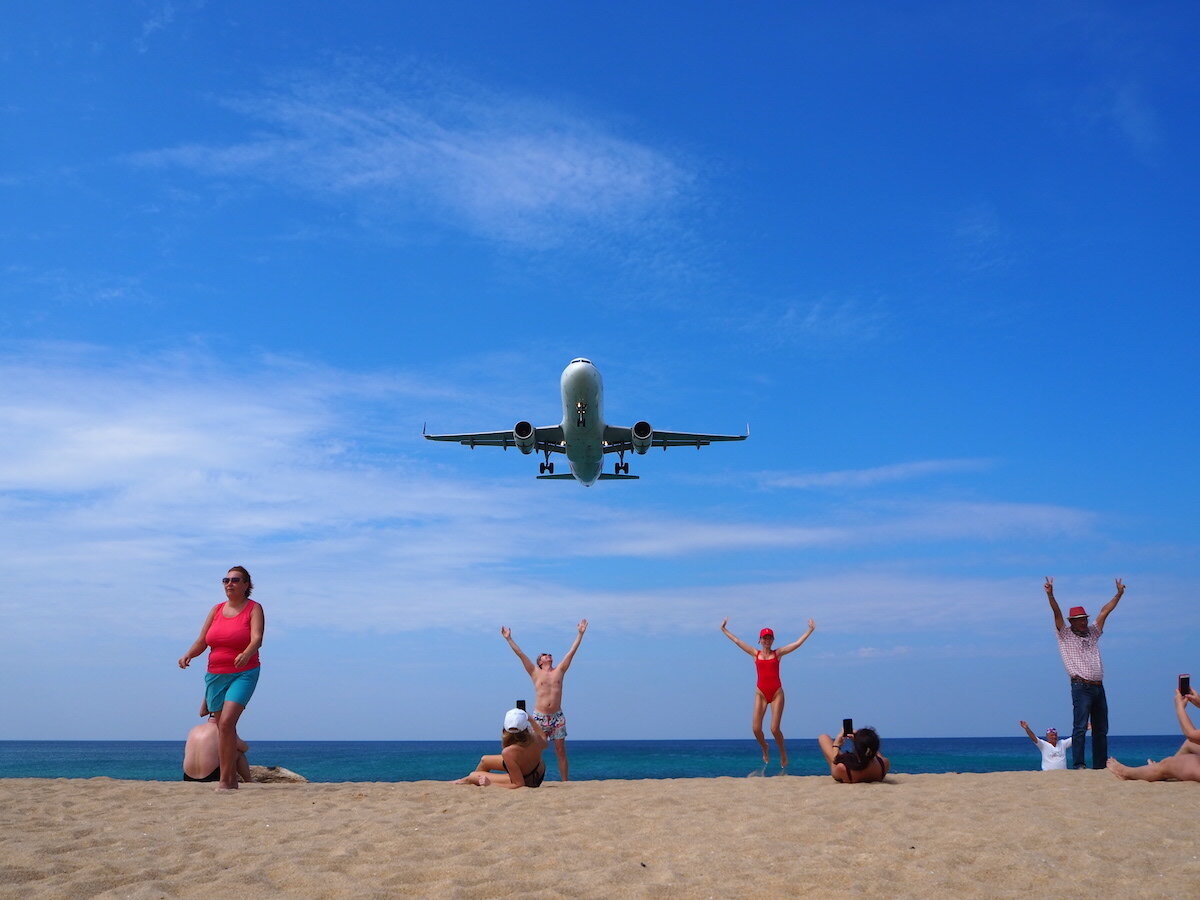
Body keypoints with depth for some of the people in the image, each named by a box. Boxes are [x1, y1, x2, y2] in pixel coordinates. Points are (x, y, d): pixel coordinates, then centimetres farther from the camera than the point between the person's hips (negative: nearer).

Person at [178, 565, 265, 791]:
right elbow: (201, 641, 9)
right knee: (223, 728, 8)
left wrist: (246, 654, -39)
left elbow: (257, 638, -19)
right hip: (215, 675, 5)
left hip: (243, 674, -5)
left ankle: (225, 780, -13)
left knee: (227, 722, -20)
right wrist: (188, 655, -12)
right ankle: (232, 780, 19)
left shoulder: (254, 609, -3)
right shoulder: (217, 610, 11)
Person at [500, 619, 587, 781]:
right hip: (539, 717, -1)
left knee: (561, 751, 2)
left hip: (557, 717, 1)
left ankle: (565, 782, 6)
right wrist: (509, 639, 2)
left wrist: (580, 633, 11)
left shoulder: (559, 671, 11)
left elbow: (572, 651, 11)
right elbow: (520, 654, 4)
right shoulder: (535, 672, 7)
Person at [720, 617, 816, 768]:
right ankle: (765, 748, 26)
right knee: (756, 728, -5)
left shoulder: (778, 653, 6)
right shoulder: (756, 654, 8)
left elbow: (798, 643, 3)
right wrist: (724, 629, 14)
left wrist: (810, 630, 0)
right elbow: (737, 641, 12)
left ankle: (783, 753, 18)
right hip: (761, 693, 2)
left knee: (775, 728, -8)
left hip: (777, 693, -2)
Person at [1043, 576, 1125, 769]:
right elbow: (1057, 613, -9)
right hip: (1081, 687, -6)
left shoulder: (1092, 633, 20)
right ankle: (1078, 764, -16)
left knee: (1101, 729, 7)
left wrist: (1119, 594, 20)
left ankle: (1100, 766, 11)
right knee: (1080, 727, -13)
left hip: (1099, 687, 6)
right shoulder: (1065, 635, 5)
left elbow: (1105, 611, 21)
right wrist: (1050, 595, -22)